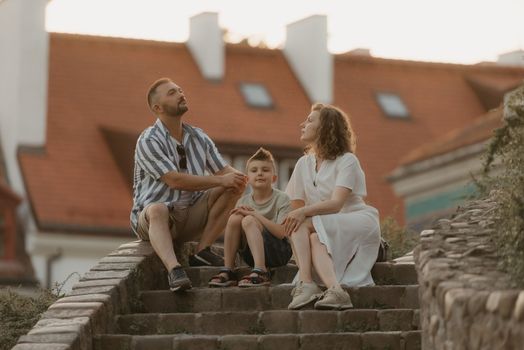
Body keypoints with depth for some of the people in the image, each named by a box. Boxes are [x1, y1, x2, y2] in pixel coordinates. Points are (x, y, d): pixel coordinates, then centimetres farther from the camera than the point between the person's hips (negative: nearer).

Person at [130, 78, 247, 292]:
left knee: (233, 188, -10)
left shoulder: (198, 137, 12)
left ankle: (202, 251, -15)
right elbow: (174, 180, -21)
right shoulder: (148, 141, -11)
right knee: (157, 210, -40)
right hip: (150, 219, -6)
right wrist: (220, 180, -23)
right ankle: (174, 270, -61)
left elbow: (223, 170, 9)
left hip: (191, 218, 6)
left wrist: (235, 179, -17)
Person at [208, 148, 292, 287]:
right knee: (235, 218, -17)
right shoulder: (243, 202, 9)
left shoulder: (281, 199, -4)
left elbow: (282, 233, -17)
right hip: (251, 254, 4)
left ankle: (260, 272, -38)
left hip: (279, 252, -4)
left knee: (248, 221, -26)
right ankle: (227, 271, -16)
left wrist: (255, 215, -21)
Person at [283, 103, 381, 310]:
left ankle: (306, 284, -43)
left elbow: (336, 204, -20)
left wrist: (305, 212, -35)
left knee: (303, 225, -29)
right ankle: (334, 290, -51)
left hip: (359, 224, -5)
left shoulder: (347, 161, -6)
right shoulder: (304, 163, 13)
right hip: (325, 231, 5)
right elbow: (296, 207, 9)